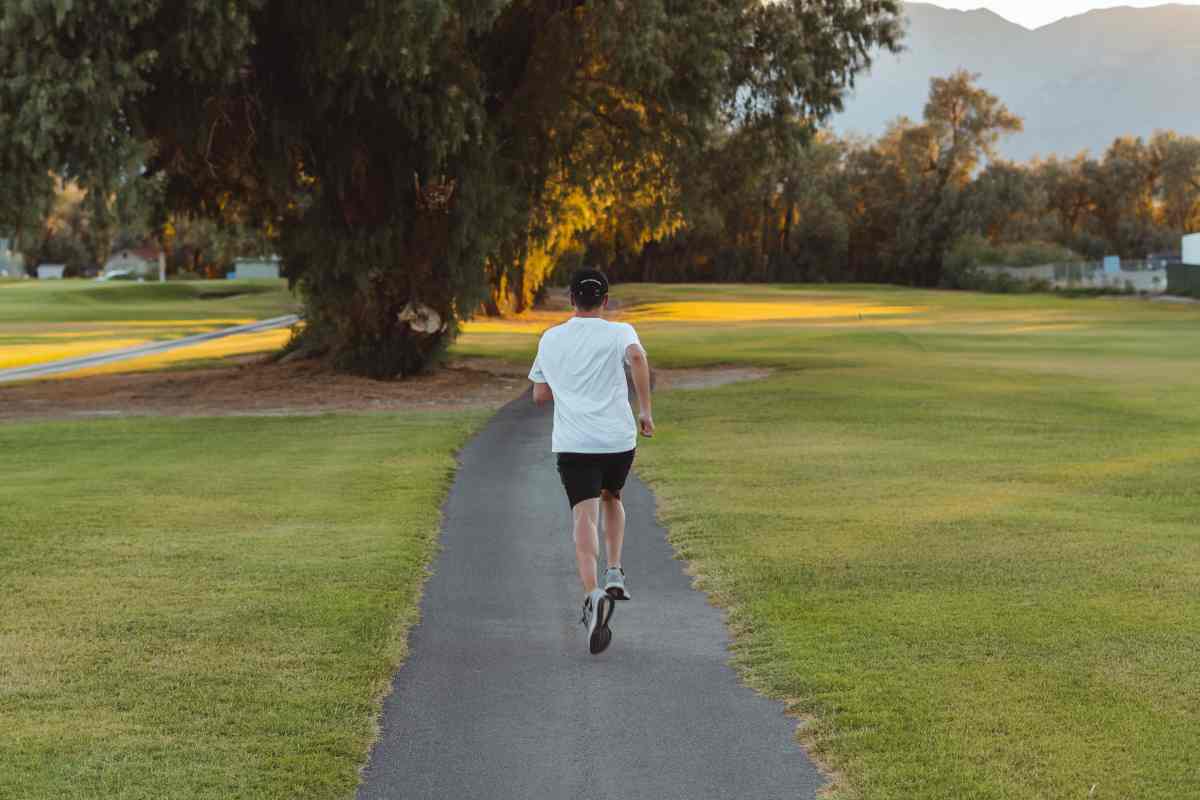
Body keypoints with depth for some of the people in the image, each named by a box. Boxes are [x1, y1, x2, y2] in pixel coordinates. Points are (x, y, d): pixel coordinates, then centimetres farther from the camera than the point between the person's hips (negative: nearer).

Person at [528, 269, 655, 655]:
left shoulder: (551, 339, 14)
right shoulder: (619, 332, 5)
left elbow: (540, 395, 19)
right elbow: (637, 357, -18)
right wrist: (645, 409, -13)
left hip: (572, 443, 0)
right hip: (618, 438, 0)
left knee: (585, 517, -10)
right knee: (611, 499, 28)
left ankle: (593, 594, -32)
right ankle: (614, 573, 17)